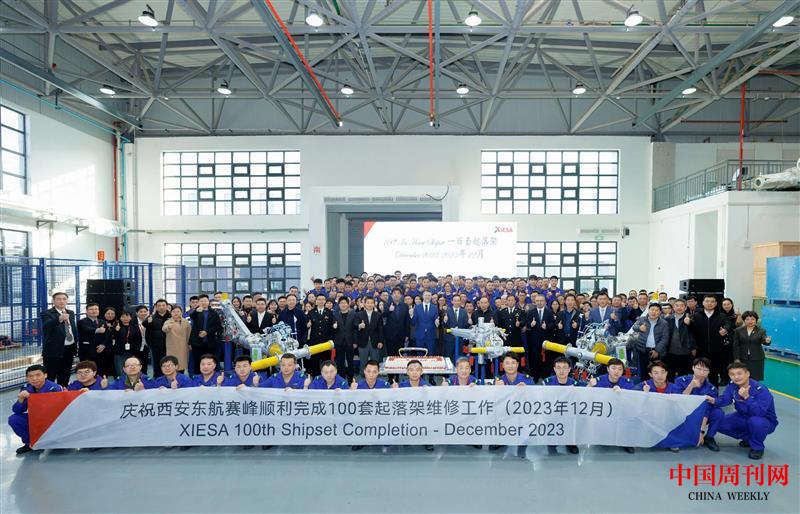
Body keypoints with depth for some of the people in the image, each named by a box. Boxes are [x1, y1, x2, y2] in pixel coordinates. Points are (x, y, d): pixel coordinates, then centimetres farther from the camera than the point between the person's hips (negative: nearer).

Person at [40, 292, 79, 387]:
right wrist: (59, 319, -49)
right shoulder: (47, 314, -9)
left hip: (69, 349, 7)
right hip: (53, 350, -6)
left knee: (65, 376, 17)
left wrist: (75, 345, 17)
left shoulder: (71, 313, 13)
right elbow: (46, 326, -30)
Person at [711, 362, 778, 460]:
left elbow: (759, 412, -38)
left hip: (765, 421, -6)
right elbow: (724, 400, -22)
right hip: (743, 417, 6)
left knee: (756, 421, -40)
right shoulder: (732, 386, -9)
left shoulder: (761, 390, -27)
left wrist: (747, 397, -49)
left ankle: (757, 447, -10)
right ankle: (748, 438, 11)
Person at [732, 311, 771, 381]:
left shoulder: (761, 331, 2)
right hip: (743, 359, 0)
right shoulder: (738, 331, 2)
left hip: (757, 360, 0)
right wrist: (736, 359, -4)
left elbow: (764, 341, -14)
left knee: (755, 379, 1)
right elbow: (736, 346, 2)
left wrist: (767, 341, -38)